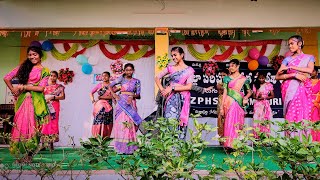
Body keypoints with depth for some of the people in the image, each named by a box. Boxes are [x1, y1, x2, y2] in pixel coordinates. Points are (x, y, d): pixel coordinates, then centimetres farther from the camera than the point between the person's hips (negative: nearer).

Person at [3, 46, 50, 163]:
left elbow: (41, 88, -6)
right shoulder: (23, 67, 12)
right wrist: (14, 90, 4)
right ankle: (24, 154, 8)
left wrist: (23, 87, -7)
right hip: (23, 100, 2)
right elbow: (6, 78, 13)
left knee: (32, 126, -3)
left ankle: (29, 155, 5)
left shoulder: (45, 71, 6)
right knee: (22, 124, -1)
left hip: (36, 101, -2)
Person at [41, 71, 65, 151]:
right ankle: (43, 143, -1)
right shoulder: (45, 86, 16)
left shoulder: (59, 87, 9)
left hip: (54, 108, -2)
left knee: (53, 124, -6)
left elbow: (62, 96, -1)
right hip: (45, 107, 2)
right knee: (44, 124, -4)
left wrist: (53, 97, -11)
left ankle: (51, 144, -4)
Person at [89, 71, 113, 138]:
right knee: (98, 121, -4)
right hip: (99, 105, 2)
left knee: (106, 122, -5)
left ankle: (105, 137, -1)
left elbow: (113, 96, -8)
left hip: (107, 105, -2)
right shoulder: (99, 85, 13)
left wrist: (102, 97, -11)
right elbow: (91, 93, 19)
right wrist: (93, 100, 5)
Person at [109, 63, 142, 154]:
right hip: (122, 103, -1)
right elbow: (110, 86, 12)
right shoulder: (122, 79, 7)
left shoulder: (137, 81, 10)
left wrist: (133, 96, -12)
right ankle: (121, 148, 2)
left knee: (130, 124, -3)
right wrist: (114, 94, -2)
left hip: (131, 104, 1)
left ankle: (130, 148, 5)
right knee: (121, 123, -4)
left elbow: (138, 96, 8)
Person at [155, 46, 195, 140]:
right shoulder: (170, 68, 10)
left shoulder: (189, 70, 3)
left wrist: (172, 88, -12)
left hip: (183, 100, -1)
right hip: (171, 99, 1)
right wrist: (162, 89, -1)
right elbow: (157, 78, 13)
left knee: (180, 122, 1)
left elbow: (189, 87, -8)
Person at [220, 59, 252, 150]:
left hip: (239, 103, 0)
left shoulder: (243, 79, 8)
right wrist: (222, 107, 2)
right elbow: (225, 93, 7)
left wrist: (245, 98, -7)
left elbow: (249, 92, 15)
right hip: (229, 103, 0)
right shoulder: (227, 78, 9)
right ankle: (229, 144, -6)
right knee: (230, 123, -8)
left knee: (238, 124, -1)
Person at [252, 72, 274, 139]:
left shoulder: (269, 85, 1)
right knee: (257, 121, -3)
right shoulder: (255, 85, 6)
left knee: (265, 121, -3)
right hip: (257, 105, 1)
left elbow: (272, 95, 3)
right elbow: (253, 96, 8)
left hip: (265, 105, -1)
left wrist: (264, 97, -12)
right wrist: (257, 97, -14)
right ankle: (257, 137, 1)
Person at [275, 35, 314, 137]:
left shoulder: (309, 57, 13)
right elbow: (278, 76, 1)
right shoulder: (287, 59, 13)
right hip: (290, 89, 0)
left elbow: (310, 70, -10)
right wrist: (294, 75, -12)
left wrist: (290, 67, -9)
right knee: (291, 115, -6)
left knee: (303, 115, -6)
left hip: (303, 89, 0)